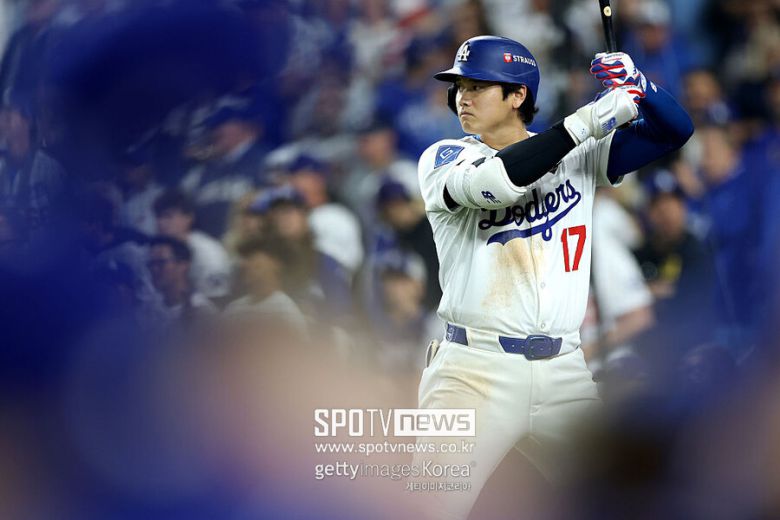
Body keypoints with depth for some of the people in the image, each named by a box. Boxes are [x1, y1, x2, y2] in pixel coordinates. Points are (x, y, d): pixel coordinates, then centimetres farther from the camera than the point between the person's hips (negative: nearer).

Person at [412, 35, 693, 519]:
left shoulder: (579, 158, 12)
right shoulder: (443, 158, 2)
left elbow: (675, 130, 8)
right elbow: (496, 180, -19)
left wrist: (636, 84, -12)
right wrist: (589, 120, -19)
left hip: (565, 375, 3)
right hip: (476, 369, -3)